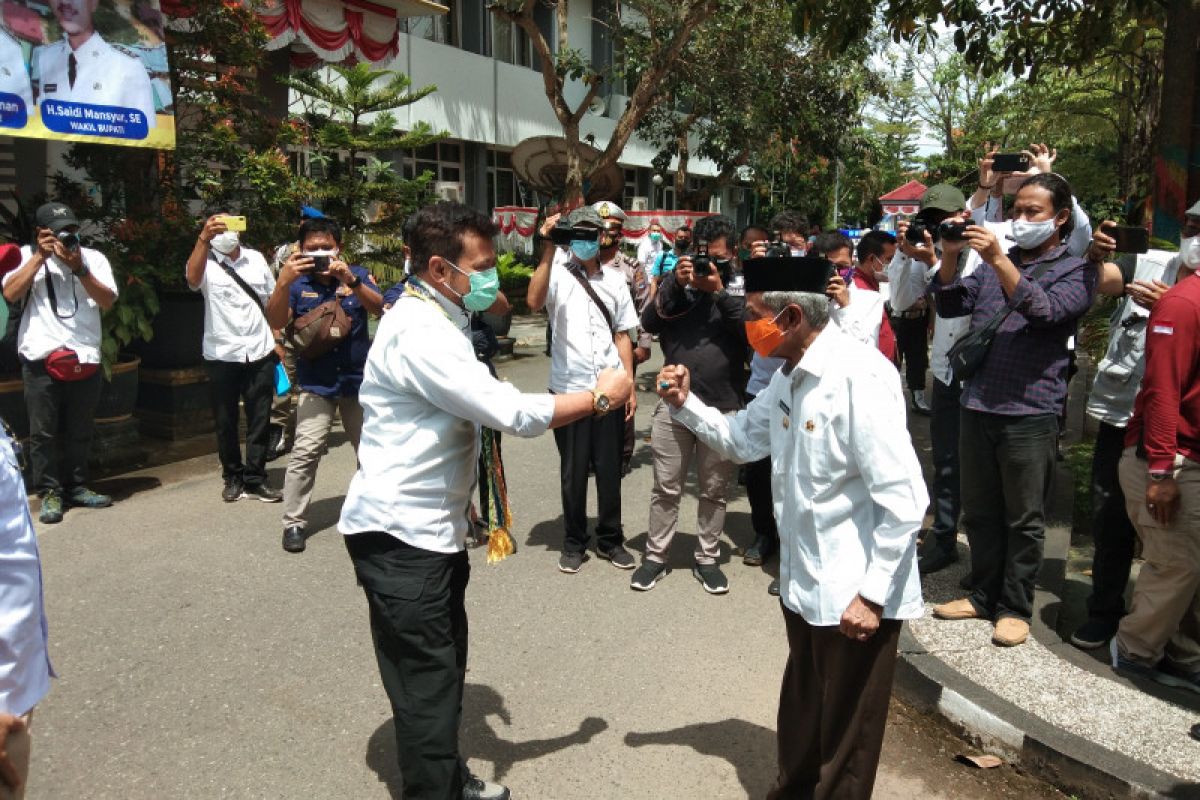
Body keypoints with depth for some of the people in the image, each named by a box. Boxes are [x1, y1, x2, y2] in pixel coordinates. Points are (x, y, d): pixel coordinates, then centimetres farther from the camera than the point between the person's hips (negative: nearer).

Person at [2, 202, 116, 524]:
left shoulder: (93, 257, 8)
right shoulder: (27, 256, 8)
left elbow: (108, 301, -3)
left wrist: (79, 268, -13)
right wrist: (40, 256, -7)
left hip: (86, 359, 2)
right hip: (42, 359, -1)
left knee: (80, 431, 9)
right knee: (43, 432, 0)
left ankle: (76, 487, 21)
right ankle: (49, 493, 7)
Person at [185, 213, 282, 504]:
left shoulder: (256, 259, 11)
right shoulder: (206, 262, -1)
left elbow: (272, 301, 15)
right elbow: (193, 279, -24)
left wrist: (277, 340, 8)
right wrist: (203, 238, -37)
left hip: (259, 351, 2)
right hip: (222, 354, -2)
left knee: (260, 418, 4)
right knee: (225, 420, 7)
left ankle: (255, 478, 12)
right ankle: (233, 477, 21)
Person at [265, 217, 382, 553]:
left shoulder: (357, 275, 0)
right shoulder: (297, 283, -3)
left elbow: (380, 309, -15)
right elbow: (276, 322, -14)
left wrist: (351, 281, -30)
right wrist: (283, 282, -29)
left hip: (359, 379, 2)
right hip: (316, 383, -2)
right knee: (306, 451, -11)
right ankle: (293, 522, 0)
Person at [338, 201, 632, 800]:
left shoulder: (439, 320, 12)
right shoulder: (420, 332, -22)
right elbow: (511, 412, -26)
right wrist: (600, 397, -13)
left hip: (433, 525, 10)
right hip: (400, 534, -9)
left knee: (446, 665, 19)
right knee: (427, 680, 2)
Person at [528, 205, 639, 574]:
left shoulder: (614, 280, 10)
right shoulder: (558, 274, -3)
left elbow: (622, 336, 12)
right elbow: (534, 301, -25)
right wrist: (548, 249, -25)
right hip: (569, 388, -3)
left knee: (609, 468, 11)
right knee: (573, 471, 8)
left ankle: (610, 539, 26)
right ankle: (574, 542, 24)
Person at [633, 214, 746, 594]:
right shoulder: (680, 281, 7)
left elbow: (752, 332, -13)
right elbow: (649, 323, -4)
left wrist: (718, 292, -18)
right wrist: (676, 285, -15)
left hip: (723, 408, -1)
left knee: (714, 490, 12)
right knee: (666, 488, 9)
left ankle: (707, 558, 26)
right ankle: (655, 555, 22)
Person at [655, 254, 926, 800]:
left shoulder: (859, 376, -24)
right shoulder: (791, 376, 4)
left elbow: (904, 501, -24)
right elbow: (739, 440, 16)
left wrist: (871, 596, -21)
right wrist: (686, 404, 0)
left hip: (855, 598, -8)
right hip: (804, 586, 8)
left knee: (844, 742, 15)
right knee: (801, 721, 28)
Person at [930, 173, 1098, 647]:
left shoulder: (1075, 271, 1)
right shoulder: (994, 263, 16)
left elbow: (1045, 311, -19)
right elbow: (950, 305, 6)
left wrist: (998, 259, -26)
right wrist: (950, 252, -8)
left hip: (1030, 413, -5)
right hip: (977, 406, 5)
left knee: (1023, 519, 6)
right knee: (979, 513, 14)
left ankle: (1015, 608, 20)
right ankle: (984, 595, 29)